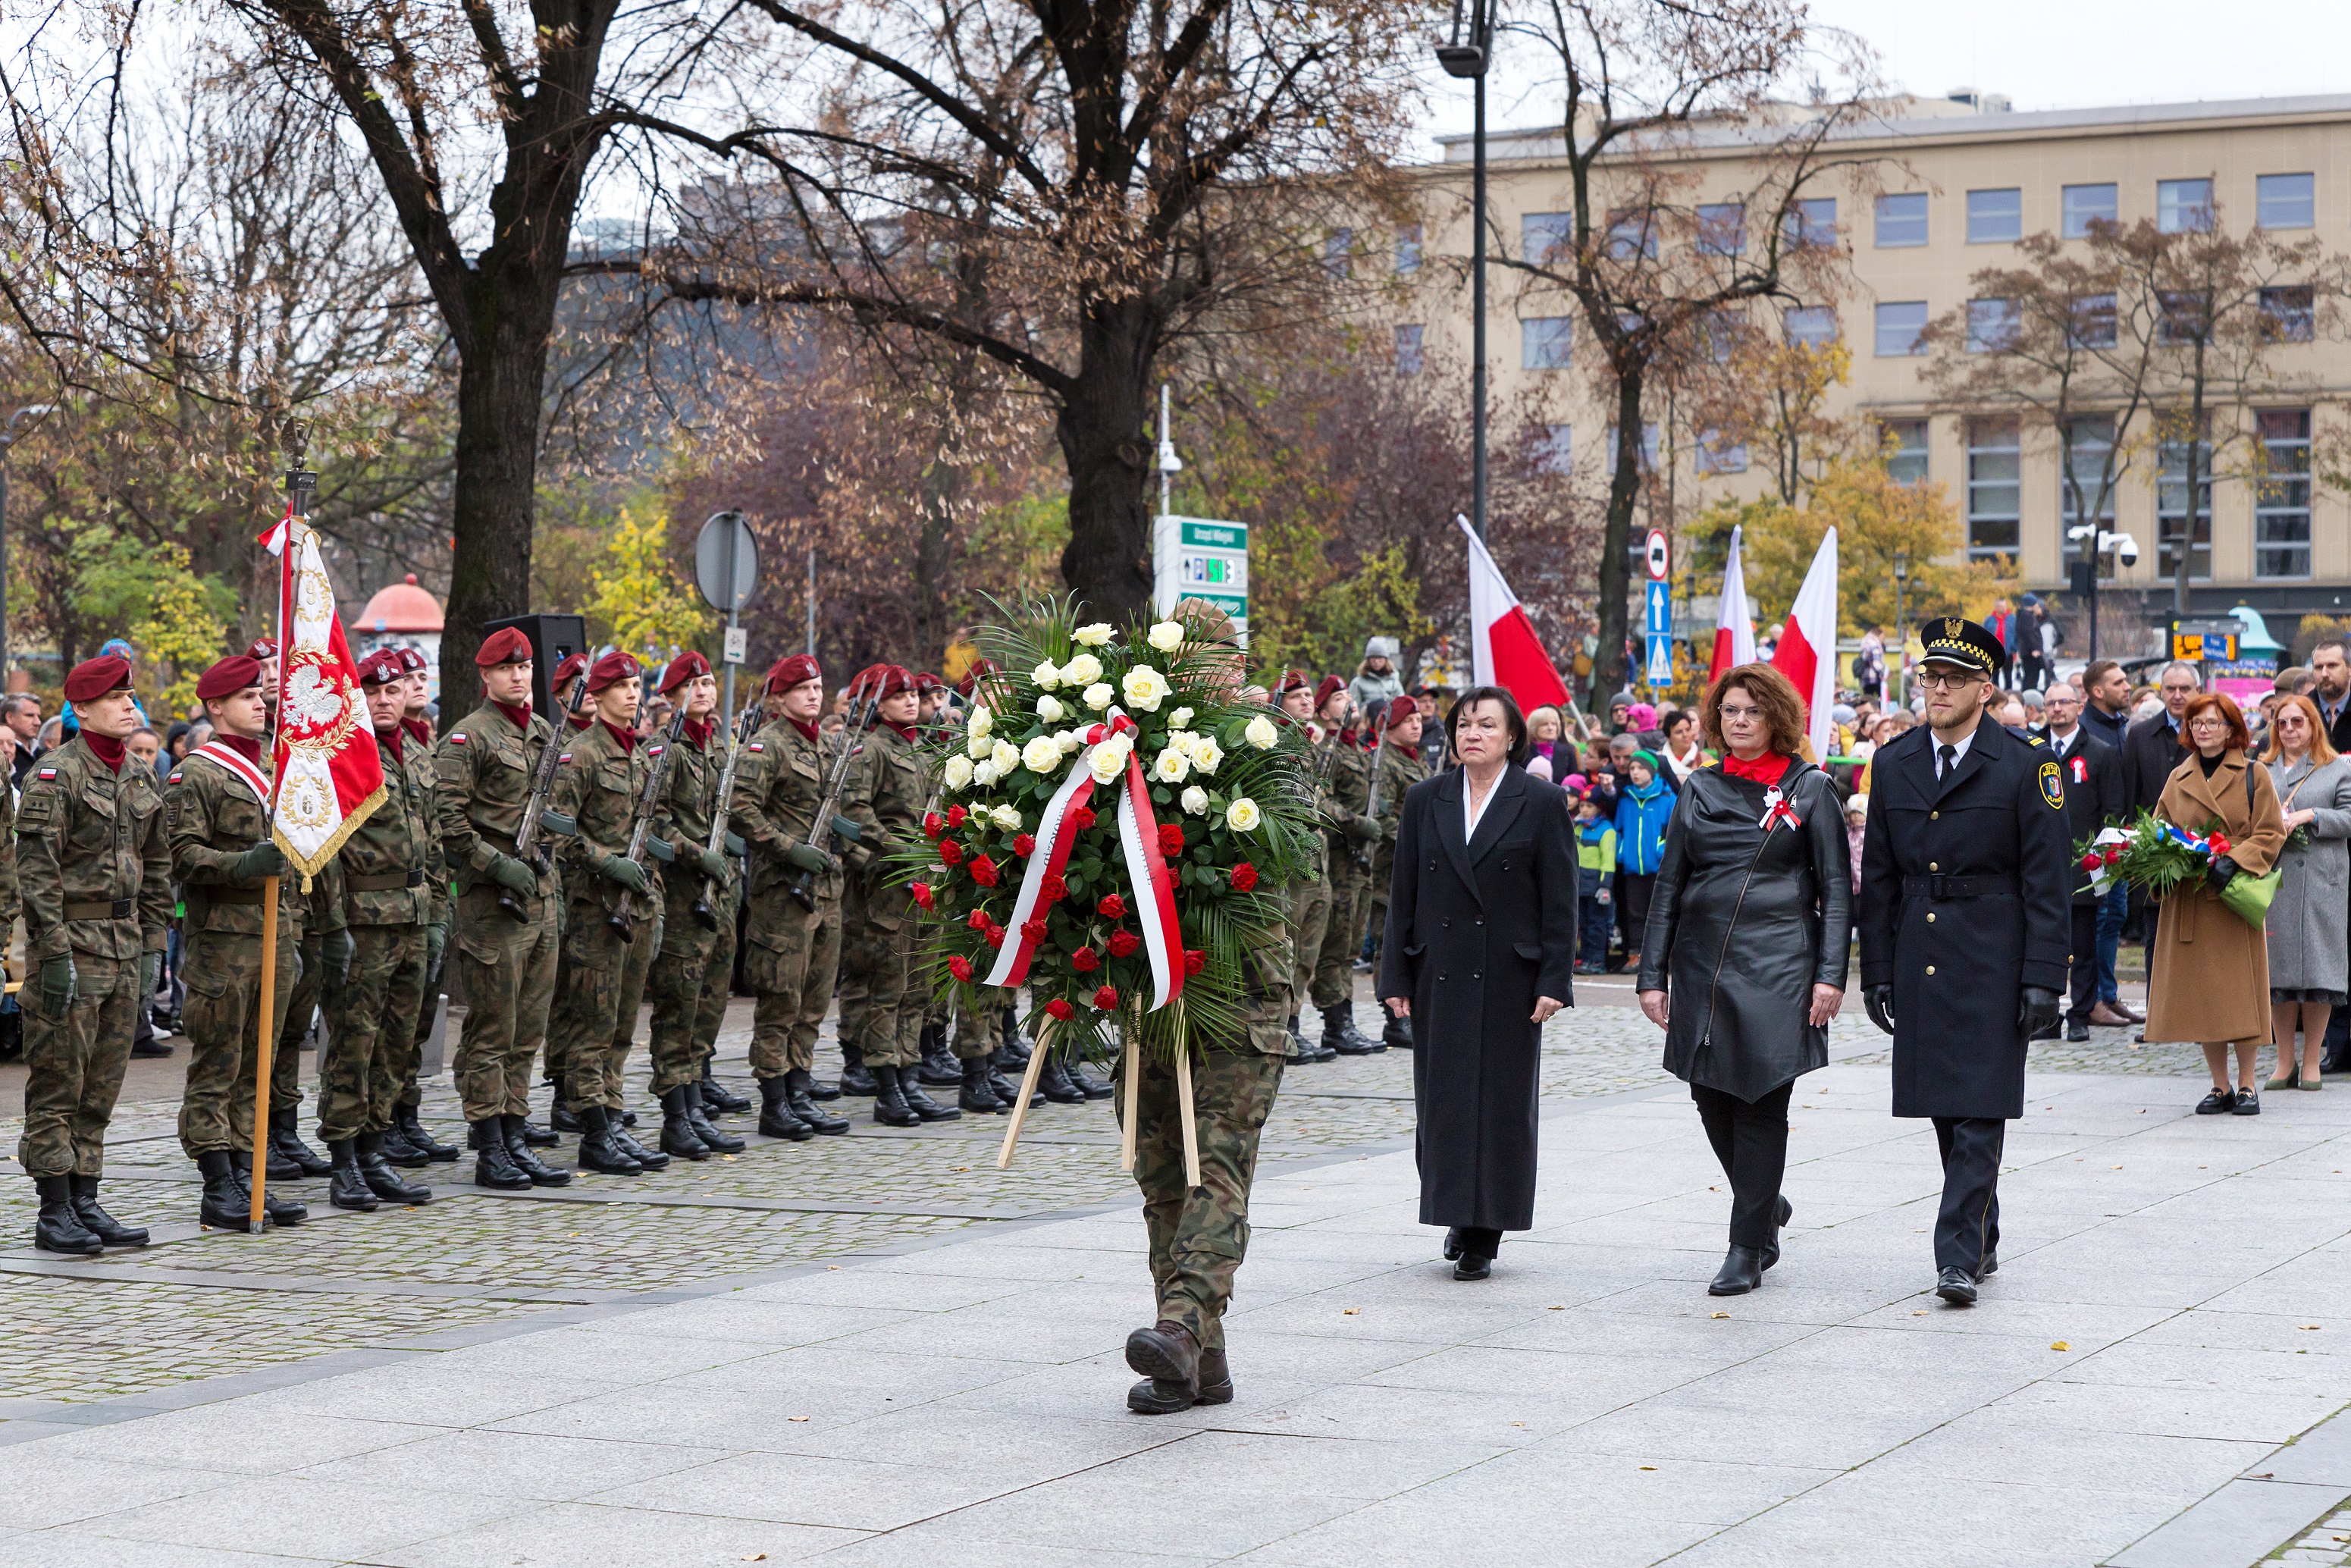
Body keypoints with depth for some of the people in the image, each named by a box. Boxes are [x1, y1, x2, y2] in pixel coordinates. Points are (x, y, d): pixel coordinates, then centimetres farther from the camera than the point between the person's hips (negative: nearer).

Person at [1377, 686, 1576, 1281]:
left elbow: (1559, 902, -2)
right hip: (1439, 978, 3)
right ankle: (1458, 1213, 21)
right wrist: (1396, 977, 4)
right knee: (1442, 1100, 5)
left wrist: (1553, 982, -8)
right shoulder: (1425, 801, 8)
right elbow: (1404, 894, 9)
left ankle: (1484, 1233, 6)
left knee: (1501, 1103, 0)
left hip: (1509, 980, -3)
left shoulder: (1542, 804, 0)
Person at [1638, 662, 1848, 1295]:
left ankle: (1747, 1248, 4)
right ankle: (1767, 1207, 31)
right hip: (1702, 968, 4)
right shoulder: (1700, 791, 11)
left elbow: (1837, 887, 0)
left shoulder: (1810, 788, 2)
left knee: (1762, 1103, -4)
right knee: (1712, 1101, 6)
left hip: (1777, 967, -4)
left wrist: (1830, 974, -8)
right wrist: (1652, 975, 6)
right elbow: (1668, 886, 12)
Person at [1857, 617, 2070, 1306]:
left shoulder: (2027, 764, -4)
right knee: (1945, 1114, 9)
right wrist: (1877, 971, 9)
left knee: (1980, 1113, -8)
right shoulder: (1892, 763, 9)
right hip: (1920, 962, 4)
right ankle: (1982, 1241, 22)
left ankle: (1959, 1256, -9)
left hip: (1993, 964, -4)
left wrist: (2043, 978, -10)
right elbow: (1878, 879, 13)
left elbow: (2049, 881, -5)